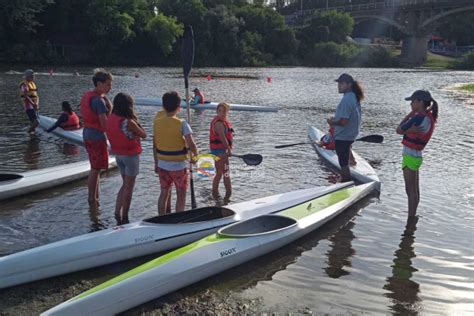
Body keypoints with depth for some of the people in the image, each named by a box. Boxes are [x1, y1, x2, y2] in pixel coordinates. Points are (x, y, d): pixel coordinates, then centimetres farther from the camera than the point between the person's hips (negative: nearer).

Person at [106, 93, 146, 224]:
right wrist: (136, 119, -5)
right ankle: (124, 218, 13)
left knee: (125, 184, 21)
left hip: (118, 155, 7)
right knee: (129, 187, 5)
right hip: (131, 156, -7)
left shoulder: (110, 119, -2)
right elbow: (143, 135, -11)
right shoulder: (129, 122, -23)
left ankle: (117, 213, 17)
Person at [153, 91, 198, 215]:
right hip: (178, 166, -4)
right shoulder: (181, 124, -16)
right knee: (181, 196, 9)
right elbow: (191, 144, -22)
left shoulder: (157, 122, -1)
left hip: (162, 165, 5)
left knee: (164, 193, 17)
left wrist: (156, 163, 15)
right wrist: (196, 154, -1)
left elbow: (155, 145, 5)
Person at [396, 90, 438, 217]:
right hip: (415, 156, 10)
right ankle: (412, 217, 28)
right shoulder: (429, 117, 8)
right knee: (415, 191, 17)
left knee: (411, 191, -2)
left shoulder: (419, 118, -22)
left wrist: (411, 113, -8)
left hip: (410, 157, -10)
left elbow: (399, 130, -14)